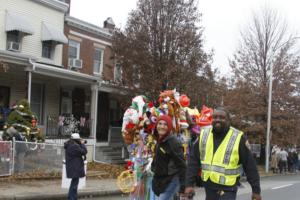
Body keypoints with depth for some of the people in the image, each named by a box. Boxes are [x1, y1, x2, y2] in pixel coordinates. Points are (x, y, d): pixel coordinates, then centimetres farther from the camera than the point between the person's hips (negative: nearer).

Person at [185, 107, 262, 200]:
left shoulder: (238, 138, -10)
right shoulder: (203, 134, 1)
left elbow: (250, 165, -5)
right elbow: (193, 161, 4)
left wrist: (256, 190, -3)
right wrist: (189, 183, -2)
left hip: (228, 189, -5)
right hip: (208, 187, 5)